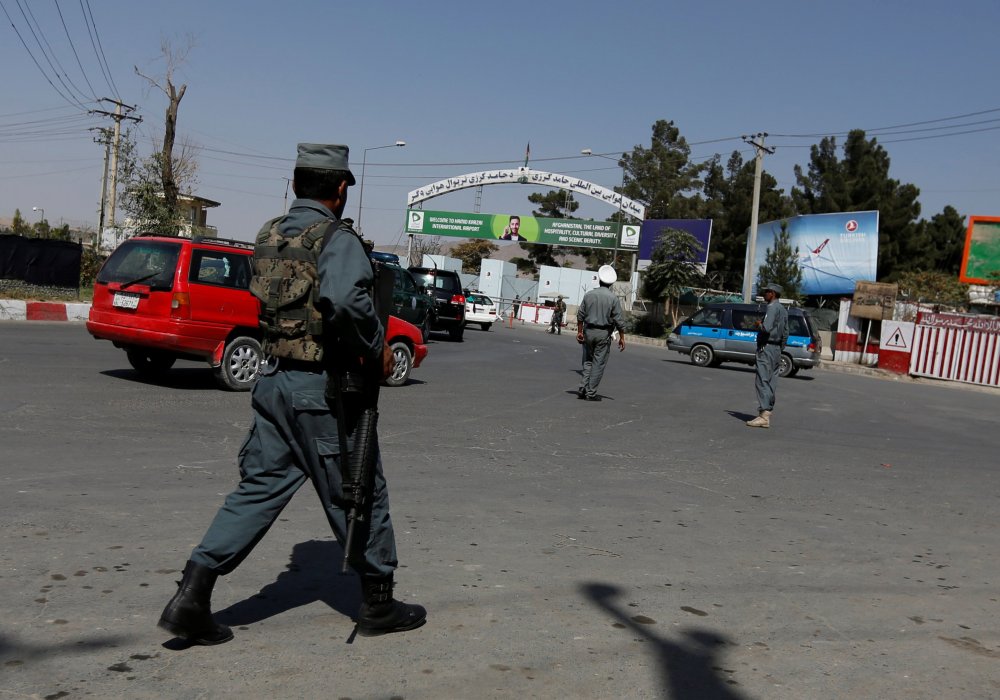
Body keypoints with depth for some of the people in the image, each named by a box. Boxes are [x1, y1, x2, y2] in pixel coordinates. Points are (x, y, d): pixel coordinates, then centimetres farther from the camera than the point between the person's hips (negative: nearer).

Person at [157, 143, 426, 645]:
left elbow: (272, 302, 13)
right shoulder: (337, 239, -13)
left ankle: (192, 596, 5)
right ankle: (378, 604, 21)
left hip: (274, 382, 7)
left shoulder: (268, 236, 11)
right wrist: (377, 347, -16)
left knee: (259, 488, 11)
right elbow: (345, 300, -31)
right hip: (322, 390, -7)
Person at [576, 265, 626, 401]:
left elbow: (580, 315, 4)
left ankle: (583, 388, 4)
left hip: (589, 331, 3)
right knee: (598, 363, 2)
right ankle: (591, 393, 2)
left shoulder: (589, 294, 2)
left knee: (587, 361, 14)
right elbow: (619, 321, -8)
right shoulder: (613, 298, -7)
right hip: (603, 334, -3)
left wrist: (580, 331, 12)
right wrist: (622, 338, 0)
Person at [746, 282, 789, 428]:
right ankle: (767, 412, 12)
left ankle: (763, 415, -20)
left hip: (767, 348, -10)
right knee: (770, 383, 10)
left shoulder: (772, 307, -12)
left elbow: (767, 328, -25)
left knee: (762, 382, -13)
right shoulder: (783, 310, 18)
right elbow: (785, 333, 20)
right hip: (777, 348, 10)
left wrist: (758, 325, -5)